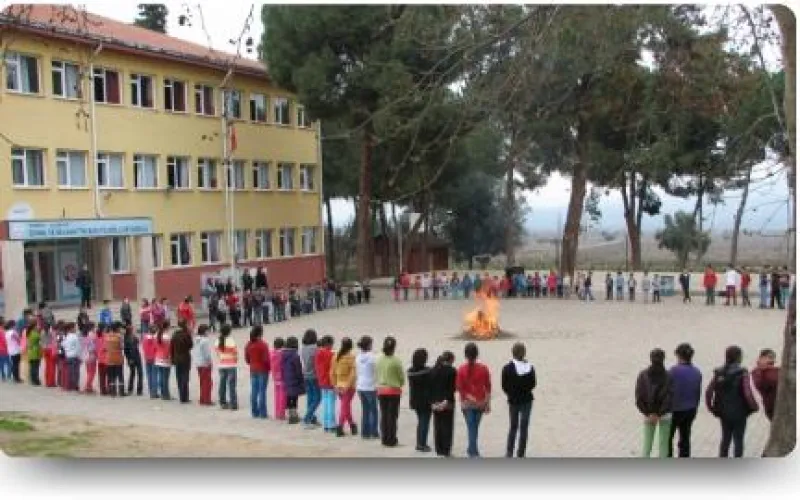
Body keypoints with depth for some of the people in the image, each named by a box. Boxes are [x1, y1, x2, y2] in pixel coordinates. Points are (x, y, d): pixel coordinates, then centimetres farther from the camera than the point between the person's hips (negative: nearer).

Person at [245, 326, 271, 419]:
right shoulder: (263, 345, -14)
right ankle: (262, 413, -2)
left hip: (253, 370, 6)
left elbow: (247, 359, 9)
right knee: (262, 391, -3)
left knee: (254, 391, 9)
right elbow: (266, 359, -15)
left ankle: (254, 412, 13)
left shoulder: (248, 345, 4)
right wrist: (269, 367, 0)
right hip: (263, 370, -6)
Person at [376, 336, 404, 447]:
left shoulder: (379, 360, -1)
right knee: (392, 415, 4)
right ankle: (391, 440, 5)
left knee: (383, 415, 12)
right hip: (394, 390, -4)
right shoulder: (396, 361, -13)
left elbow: (376, 375, 5)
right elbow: (401, 377, -5)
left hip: (381, 390, 4)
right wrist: (400, 385, 14)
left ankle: (384, 439, 16)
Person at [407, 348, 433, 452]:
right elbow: (430, 386, -15)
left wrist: (412, 400, 12)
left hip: (415, 400, 6)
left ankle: (419, 443, 20)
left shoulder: (411, 371, 0)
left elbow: (411, 386, 6)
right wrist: (432, 400, -8)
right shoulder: (427, 371, -17)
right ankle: (422, 444, 2)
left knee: (420, 421, 18)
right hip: (425, 400, -6)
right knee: (425, 422, 2)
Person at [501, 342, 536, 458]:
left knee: (513, 427, 12)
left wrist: (511, 394, 8)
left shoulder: (507, 368, -12)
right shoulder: (530, 367, -4)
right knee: (524, 427, 7)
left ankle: (509, 453, 8)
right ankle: (521, 454, 8)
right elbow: (533, 384, 0)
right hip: (527, 399, 1)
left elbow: (505, 386, -9)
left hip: (513, 400, -1)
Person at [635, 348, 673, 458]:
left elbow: (639, 397, -9)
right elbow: (669, 397, -17)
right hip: (665, 415, -2)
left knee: (647, 442, 13)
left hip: (648, 413, 2)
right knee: (663, 443, 9)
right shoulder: (668, 376, -12)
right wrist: (660, 414, -14)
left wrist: (647, 413, -8)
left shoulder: (643, 375, -6)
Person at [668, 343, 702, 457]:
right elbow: (698, 393, 8)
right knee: (685, 439, 14)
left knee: (668, 438, 12)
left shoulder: (674, 371, -19)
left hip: (675, 410, -5)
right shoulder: (697, 372, 0)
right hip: (690, 410, 5)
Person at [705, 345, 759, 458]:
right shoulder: (742, 373, -15)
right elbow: (748, 394, -22)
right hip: (739, 413, -5)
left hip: (724, 412, 5)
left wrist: (711, 407, 8)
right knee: (738, 440, 7)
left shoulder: (719, 373, -1)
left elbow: (708, 391, -3)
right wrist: (754, 407, -5)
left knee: (725, 438, 19)